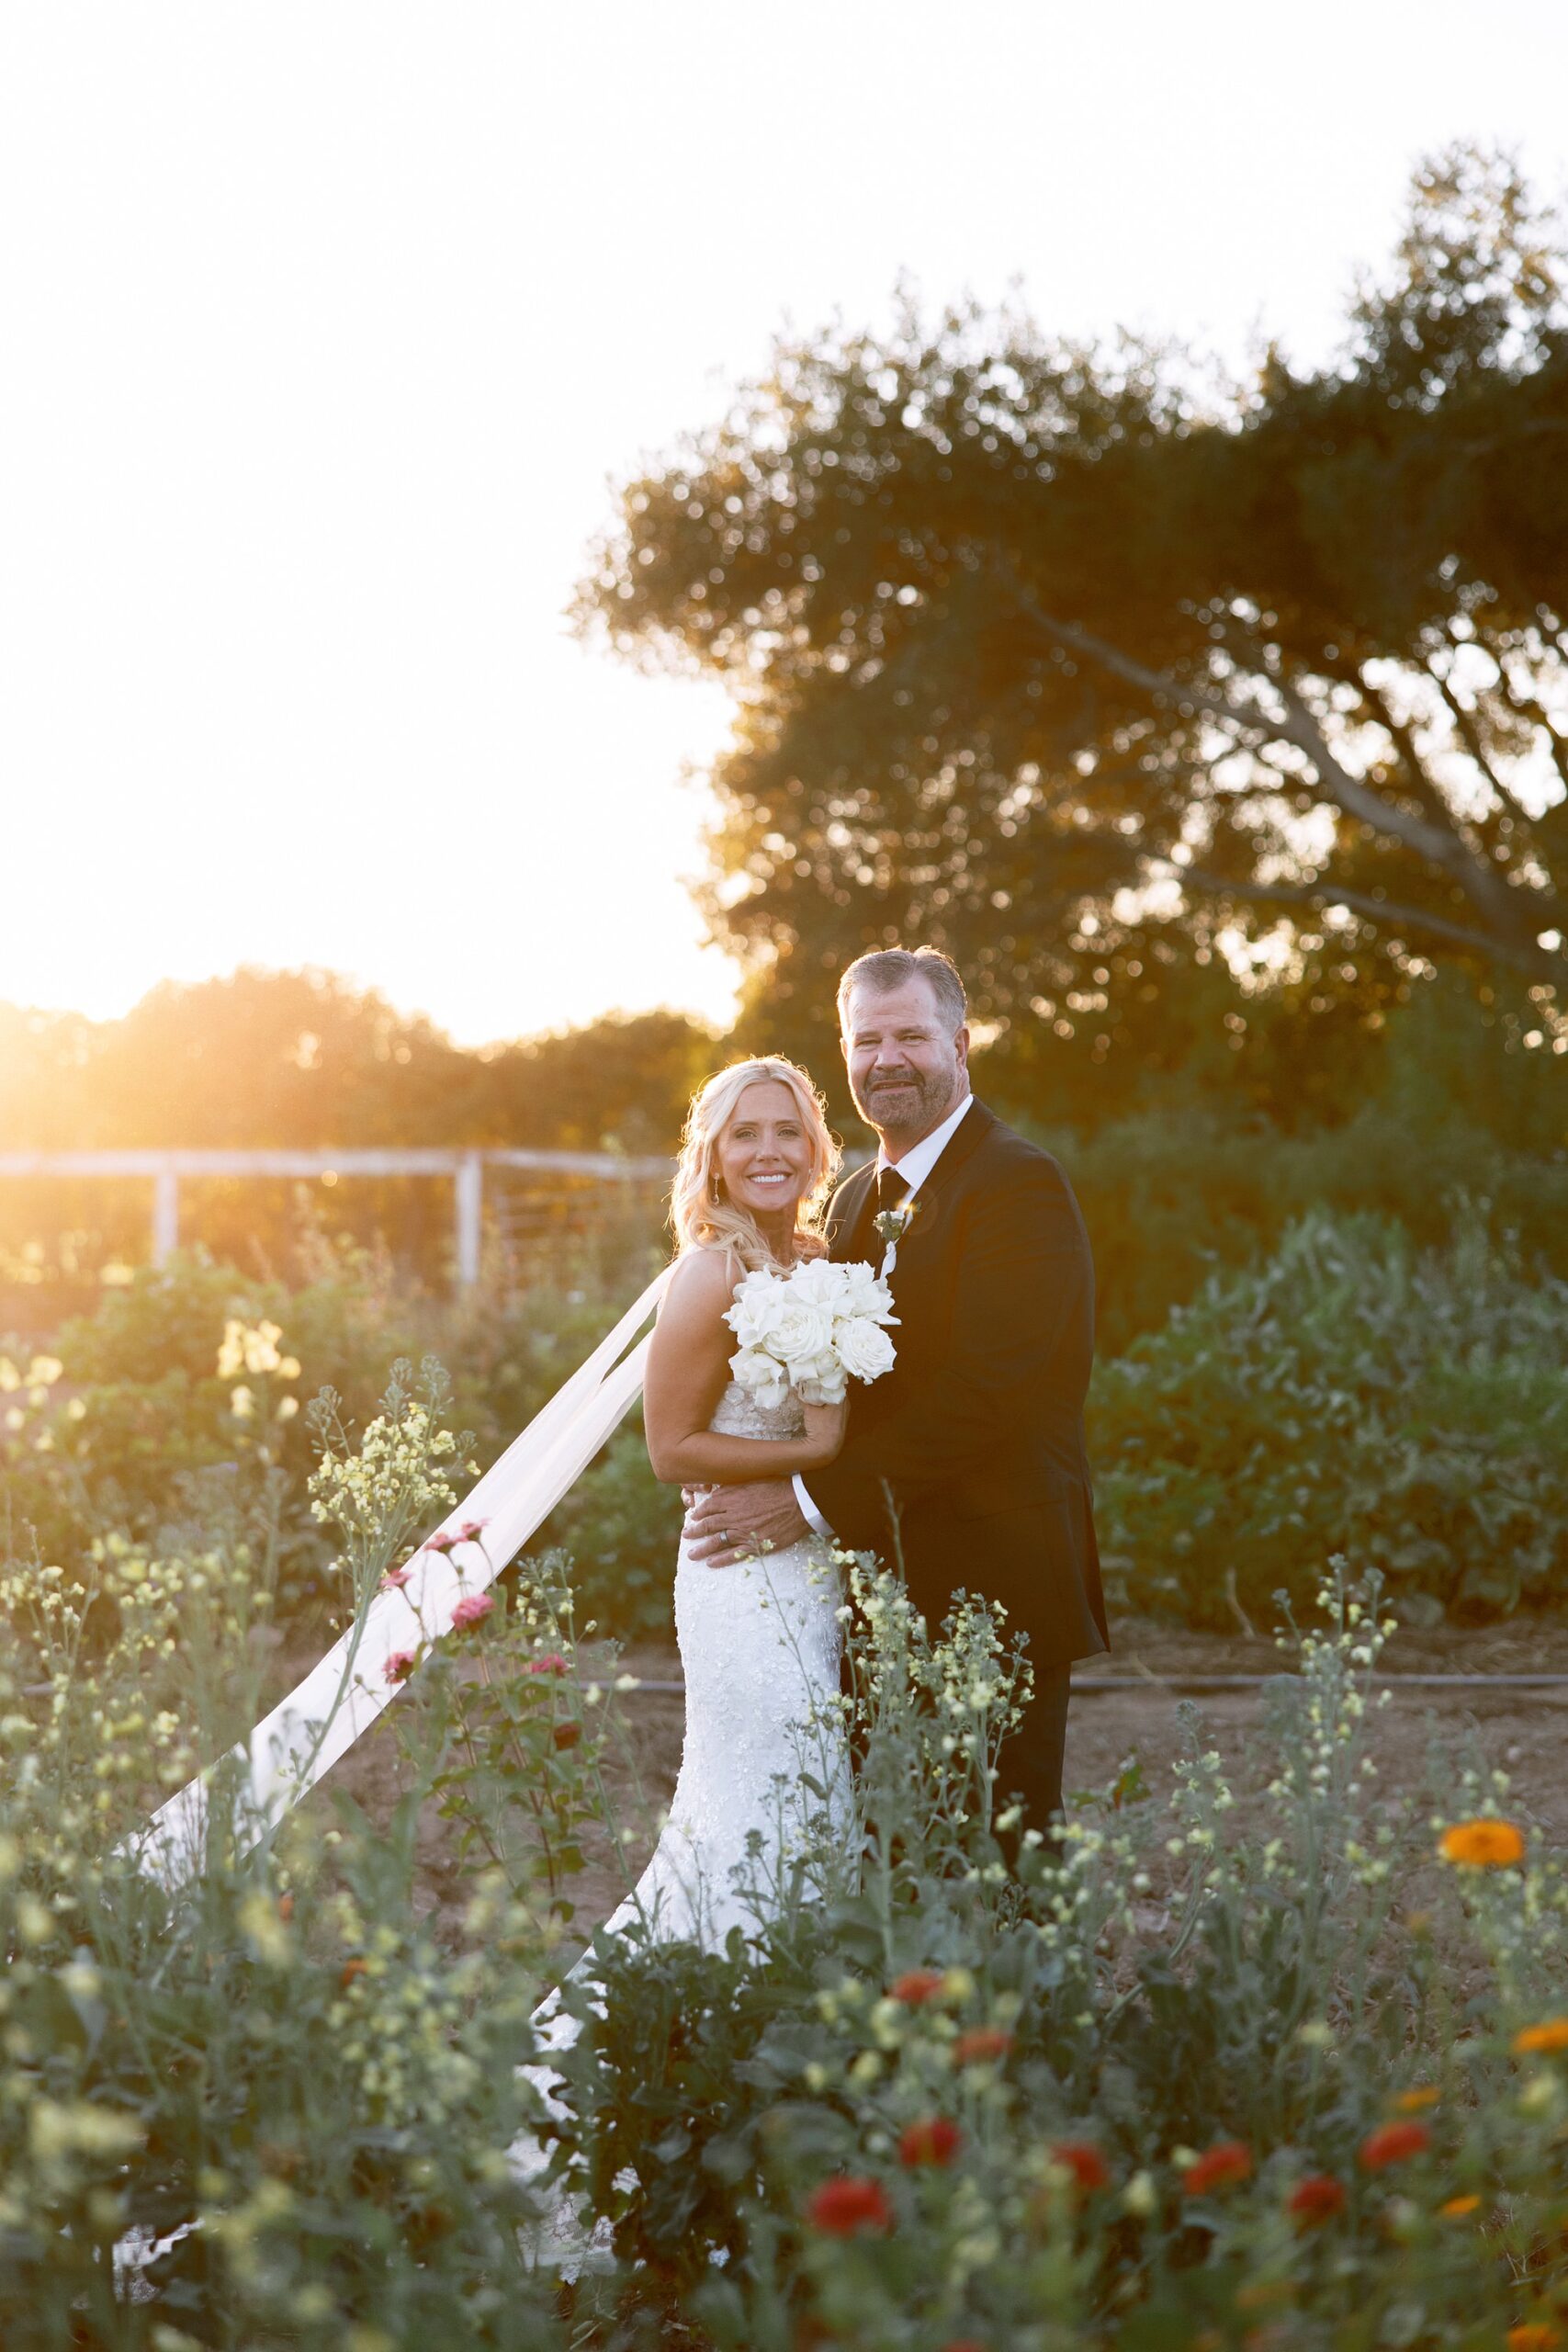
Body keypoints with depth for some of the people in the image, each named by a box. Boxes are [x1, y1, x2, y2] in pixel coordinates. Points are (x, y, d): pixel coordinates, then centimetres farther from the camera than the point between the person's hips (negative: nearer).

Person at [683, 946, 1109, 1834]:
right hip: (890, 1587, 8)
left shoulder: (1018, 1183, -11)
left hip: (994, 1581, -8)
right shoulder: (857, 1201, 17)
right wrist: (741, 1490, 0)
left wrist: (817, 1498, -21)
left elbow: (986, 1387, -20)